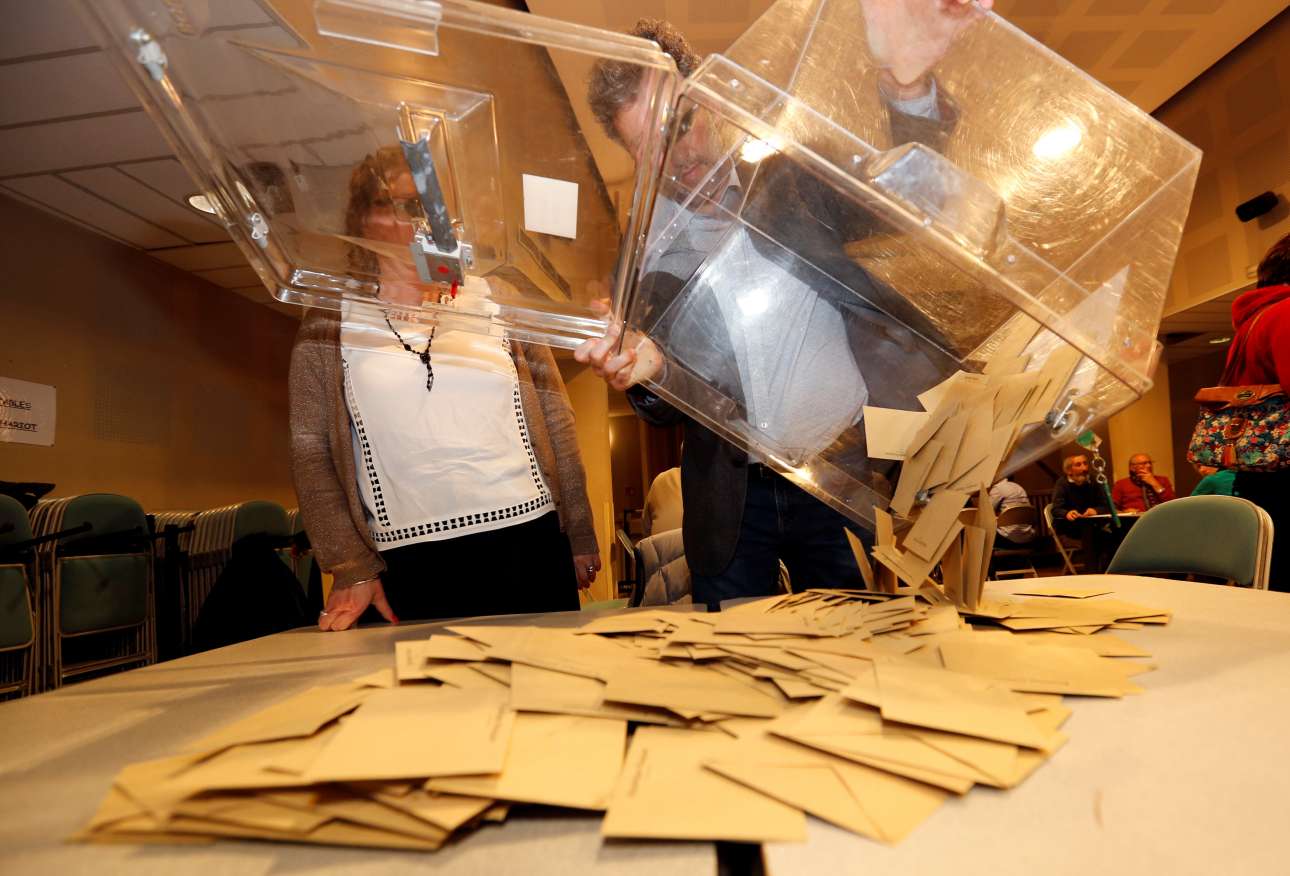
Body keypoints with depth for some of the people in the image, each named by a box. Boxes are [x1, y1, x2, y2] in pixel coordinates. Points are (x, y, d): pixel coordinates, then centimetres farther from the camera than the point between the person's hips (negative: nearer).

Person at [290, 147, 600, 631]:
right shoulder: (330, 323, 5)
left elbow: (556, 419, 7)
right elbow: (310, 451, 5)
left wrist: (580, 534, 7)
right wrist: (351, 568, -3)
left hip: (530, 541, 1)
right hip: (410, 564, 0)